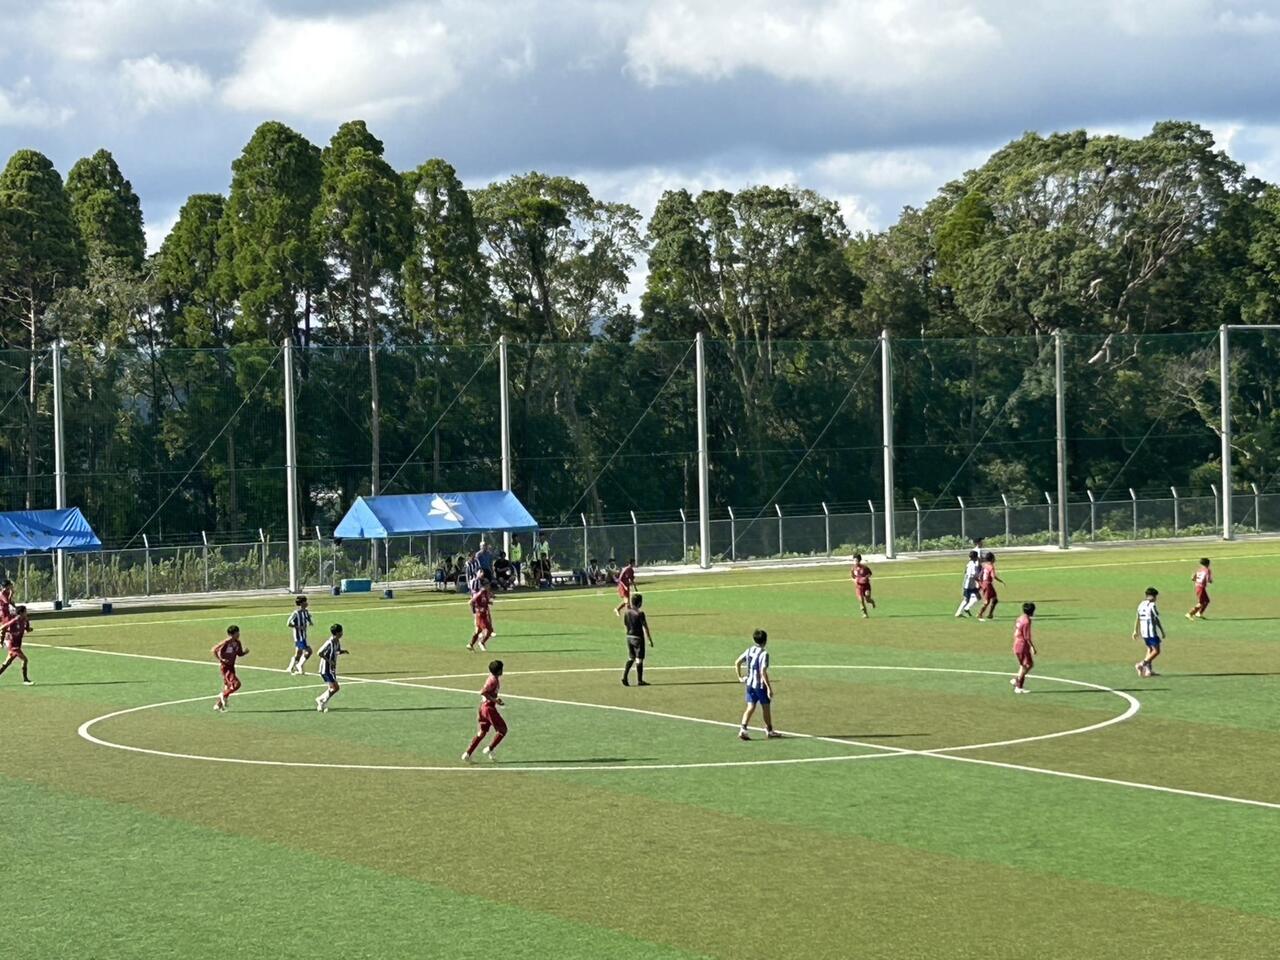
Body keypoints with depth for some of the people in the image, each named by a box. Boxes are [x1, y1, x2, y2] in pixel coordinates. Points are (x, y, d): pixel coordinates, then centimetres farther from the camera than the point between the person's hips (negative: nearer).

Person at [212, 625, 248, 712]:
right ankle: (224, 695, 4)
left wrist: (246, 652, -5)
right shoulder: (226, 642, -19)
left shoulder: (237, 643, 2)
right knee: (236, 684, -18)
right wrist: (220, 660, -19)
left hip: (231, 666, 8)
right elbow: (214, 650, -15)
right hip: (225, 666, -8)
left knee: (228, 686, 13)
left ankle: (218, 705, 25)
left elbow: (240, 654, 15)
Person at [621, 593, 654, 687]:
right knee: (639, 659, 2)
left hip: (629, 637, 6)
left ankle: (625, 676, 2)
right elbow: (645, 627, -14)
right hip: (638, 638, -6)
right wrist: (650, 640, -9)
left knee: (631, 658, 16)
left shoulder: (627, 613, 3)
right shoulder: (640, 613, -16)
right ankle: (639, 681, 7)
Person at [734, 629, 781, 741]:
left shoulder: (749, 651, 3)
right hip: (760, 684, -5)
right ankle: (769, 730, 28)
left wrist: (740, 677, 18)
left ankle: (743, 729, -13)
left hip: (750, 684, 5)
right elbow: (763, 672, -23)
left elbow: (737, 663, 7)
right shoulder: (764, 654, -17)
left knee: (750, 707, 4)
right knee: (766, 707, 13)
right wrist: (769, 688, -20)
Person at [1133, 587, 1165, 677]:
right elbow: (1157, 620, -12)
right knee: (1156, 651, -5)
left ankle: (1148, 670, 12)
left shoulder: (1141, 605, 10)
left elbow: (1137, 619, 13)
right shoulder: (1152, 605, -12)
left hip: (1143, 632, 8)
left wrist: (1135, 631, 19)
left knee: (1150, 649, 17)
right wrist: (1162, 632, -7)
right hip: (1152, 632, -8)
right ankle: (1141, 664, -16)